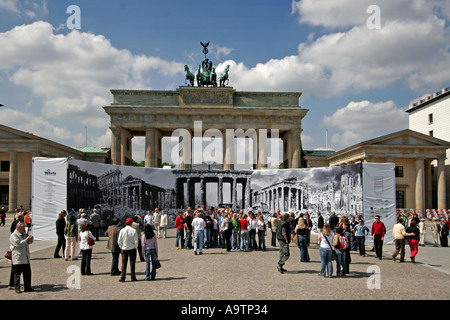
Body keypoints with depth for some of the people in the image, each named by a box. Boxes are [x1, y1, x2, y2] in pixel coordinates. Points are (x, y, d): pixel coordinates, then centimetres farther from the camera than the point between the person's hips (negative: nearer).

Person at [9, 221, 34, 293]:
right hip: (18, 259, -7)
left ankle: (27, 287, 15)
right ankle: (17, 288, 8)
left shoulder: (24, 234, 17)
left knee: (27, 272, 8)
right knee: (17, 273, 0)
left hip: (26, 258, 7)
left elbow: (29, 242, 23)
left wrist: (31, 238, 2)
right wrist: (26, 239, -15)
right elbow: (18, 243, -18)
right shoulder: (13, 235, -7)